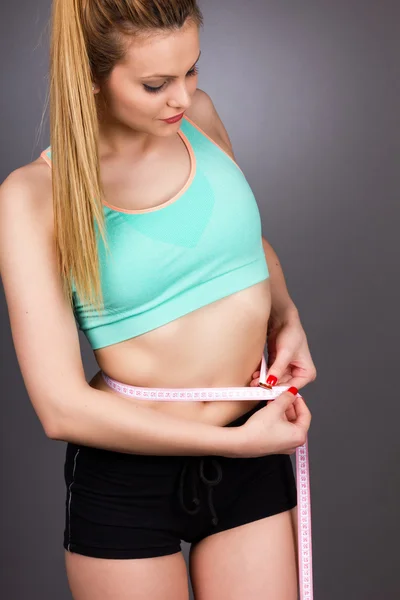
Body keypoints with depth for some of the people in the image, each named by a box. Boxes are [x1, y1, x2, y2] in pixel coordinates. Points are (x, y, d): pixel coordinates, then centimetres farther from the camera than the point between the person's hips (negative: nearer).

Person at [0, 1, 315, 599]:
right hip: (127, 480, -3)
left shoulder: (199, 115, -1)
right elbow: (62, 408, -19)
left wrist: (286, 317, 0)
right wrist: (239, 439, -18)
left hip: (254, 463, 4)